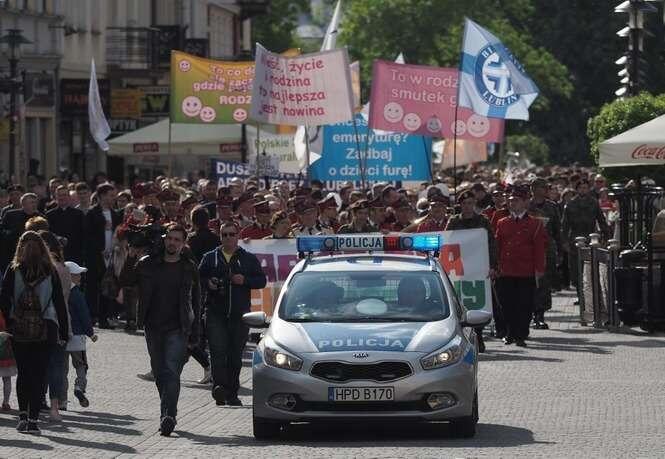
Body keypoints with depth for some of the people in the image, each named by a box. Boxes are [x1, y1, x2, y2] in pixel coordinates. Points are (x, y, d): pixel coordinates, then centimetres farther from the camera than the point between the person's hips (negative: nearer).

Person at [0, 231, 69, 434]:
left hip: (19, 331, 1)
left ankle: (23, 415, 7)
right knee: (39, 374, 2)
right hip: (45, 330, -1)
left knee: (23, 372, 13)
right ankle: (33, 419, -4)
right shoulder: (50, 272, -1)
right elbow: (60, 303, 1)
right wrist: (64, 332, 6)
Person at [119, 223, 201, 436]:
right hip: (153, 328, 3)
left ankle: (168, 416, -22)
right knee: (159, 374, 9)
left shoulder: (189, 268, 4)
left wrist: (194, 335, 4)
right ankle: (169, 414, 22)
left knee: (172, 372, -15)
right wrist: (131, 258, -7)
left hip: (178, 329, -3)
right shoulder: (147, 264, 6)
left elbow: (195, 304, 8)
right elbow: (124, 281, 6)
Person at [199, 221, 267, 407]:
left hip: (240, 314, 1)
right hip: (215, 313, -1)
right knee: (218, 351, -16)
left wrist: (245, 280, -11)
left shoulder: (249, 259, 11)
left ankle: (232, 393, 14)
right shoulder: (210, 258, 12)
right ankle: (219, 386, -23)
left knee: (236, 355, 6)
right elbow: (198, 278, 13)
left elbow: (261, 280, 7)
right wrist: (208, 282, -8)